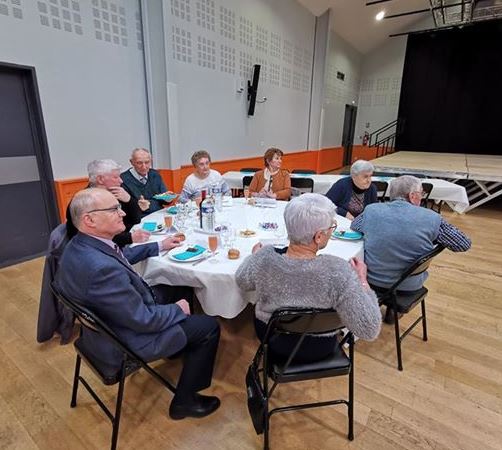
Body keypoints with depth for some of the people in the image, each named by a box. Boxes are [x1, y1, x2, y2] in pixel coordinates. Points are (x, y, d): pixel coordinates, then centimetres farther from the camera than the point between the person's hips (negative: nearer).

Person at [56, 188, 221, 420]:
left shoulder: (80, 244, -8)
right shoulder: (102, 268, -38)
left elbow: (122, 256, 13)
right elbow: (144, 320, -28)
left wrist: (159, 246, 15)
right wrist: (178, 309, -11)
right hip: (124, 342, -9)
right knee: (209, 326, 0)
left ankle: (181, 348, 44)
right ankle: (184, 400, 18)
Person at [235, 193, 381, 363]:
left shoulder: (264, 258, -27)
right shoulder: (338, 271, -35)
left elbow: (242, 281, -6)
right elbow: (369, 330, -28)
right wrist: (362, 280, -17)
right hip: (319, 349, 0)